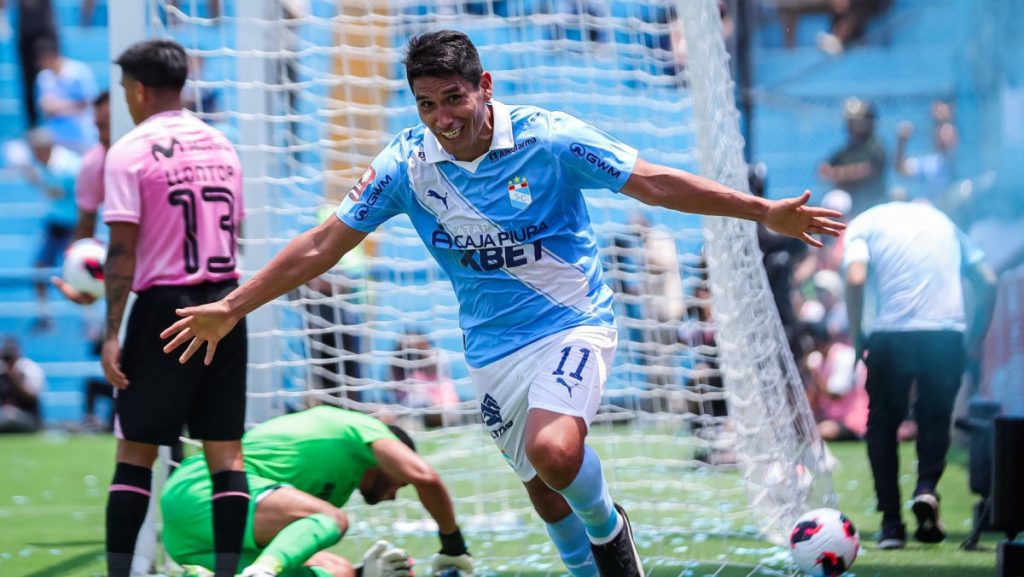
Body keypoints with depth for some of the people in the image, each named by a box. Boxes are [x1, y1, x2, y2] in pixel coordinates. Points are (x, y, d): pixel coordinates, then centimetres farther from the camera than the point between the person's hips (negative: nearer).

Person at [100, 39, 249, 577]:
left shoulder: (130, 151, -7)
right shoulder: (221, 146, 11)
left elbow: (122, 250, -12)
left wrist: (112, 333, -11)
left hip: (165, 306, -5)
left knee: (134, 451, 2)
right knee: (225, 449, 4)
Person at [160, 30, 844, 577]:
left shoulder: (548, 139, -14)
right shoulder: (406, 164, -6)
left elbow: (654, 182, -10)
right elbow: (324, 244, 0)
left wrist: (763, 210, -14)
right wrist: (232, 307, -1)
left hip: (574, 323, -4)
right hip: (493, 348, 4)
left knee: (554, 449, -28)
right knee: (545, 490, 9)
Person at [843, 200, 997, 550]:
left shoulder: (863, 224, 12)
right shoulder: (939, 220, 24)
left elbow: (855, 279, -8)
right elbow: (987, 280, 18)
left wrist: (856, 337, 1)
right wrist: (976, 338, 21)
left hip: (892, 333, -3)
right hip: (948, 333, 3)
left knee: (882, 424, 12)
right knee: (934, 417, 19)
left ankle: (891, 523, 7)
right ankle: (926, 487, -7)